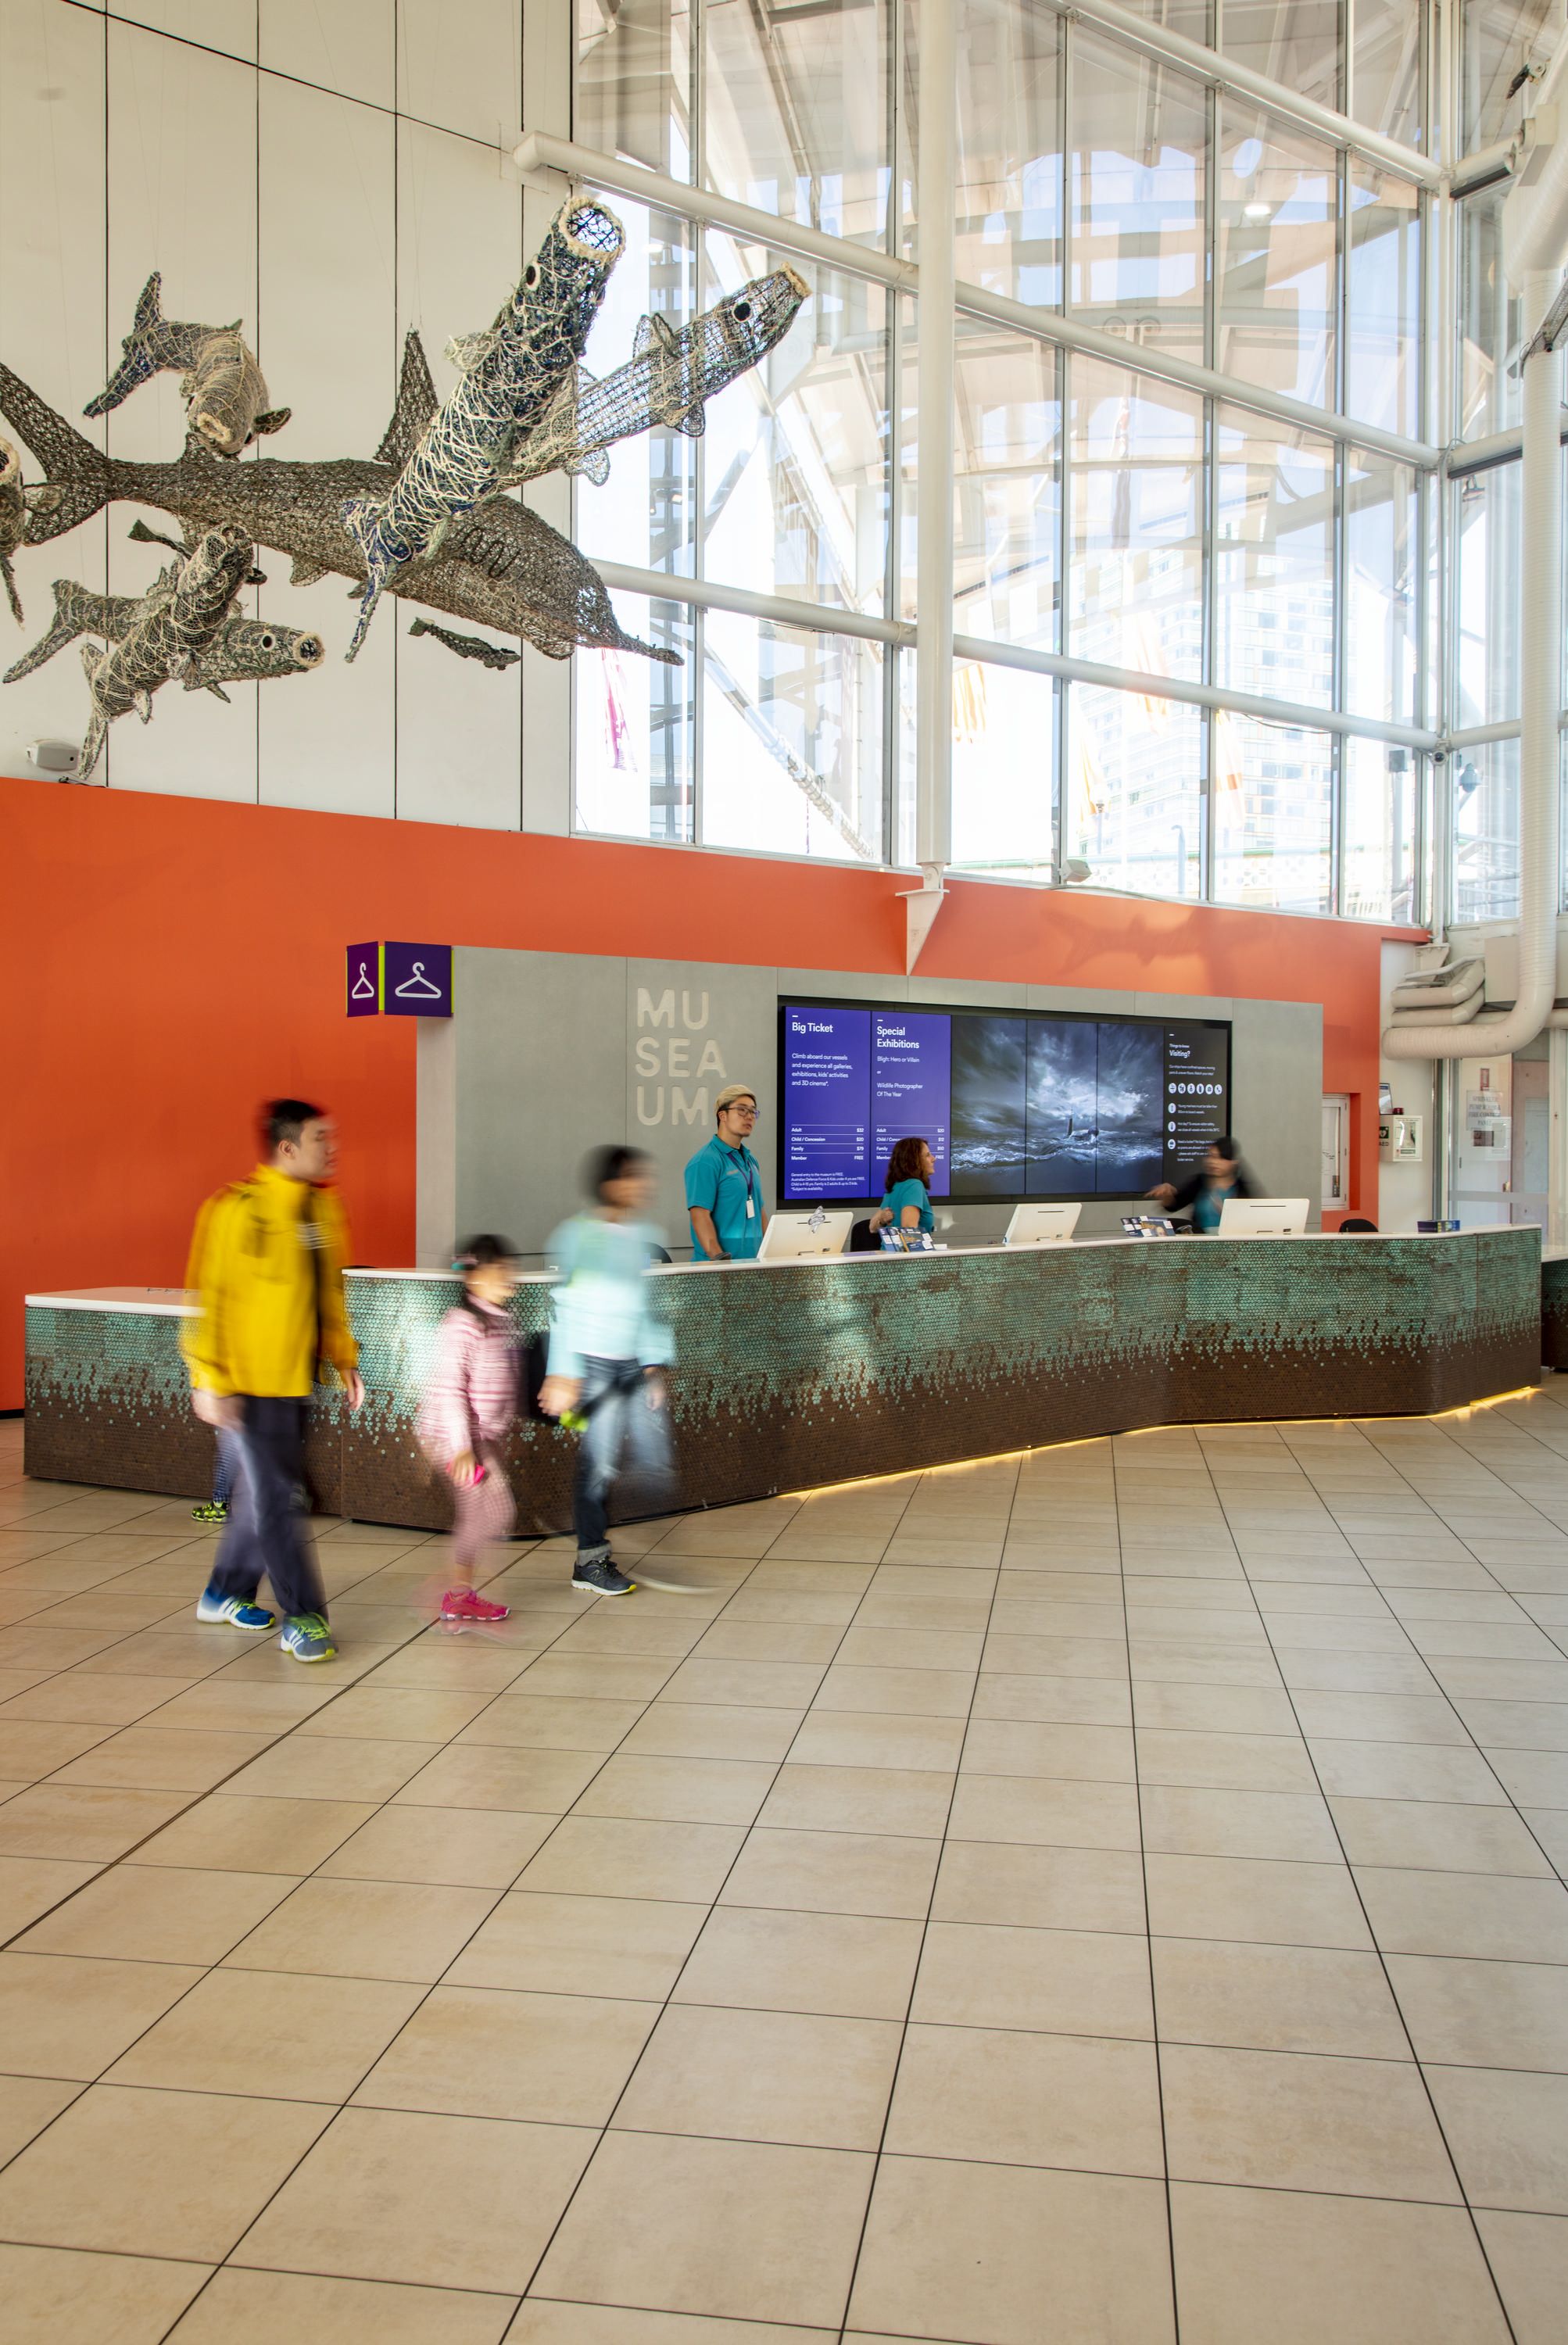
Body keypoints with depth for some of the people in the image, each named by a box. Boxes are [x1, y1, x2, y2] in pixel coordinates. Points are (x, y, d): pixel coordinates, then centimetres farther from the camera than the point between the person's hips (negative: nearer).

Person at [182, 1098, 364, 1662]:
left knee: (267, 1491, 17)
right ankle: (302, 1619, 5)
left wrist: (343, 1358, 16)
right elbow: (208, 1298, -14)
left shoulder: (323, 1208, 8)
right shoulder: (238, 1210, -14)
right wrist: (209, 1381, -16)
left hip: (294, 1381, 8)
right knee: (272, 1500, -3)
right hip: (245, 1384, -8)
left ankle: (226, 1594, 34)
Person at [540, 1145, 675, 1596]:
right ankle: (591, 1562, 13)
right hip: (594, 1362, -6)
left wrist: (655, 1363, 12)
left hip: (636, 1366, 7)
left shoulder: (644, 1236, 10)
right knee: (598, 1462, -2)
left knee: (655, 1465, 2)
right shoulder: (579, 1235, -9)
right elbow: (565, 1309, -10)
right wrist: (564, 1375, -12)